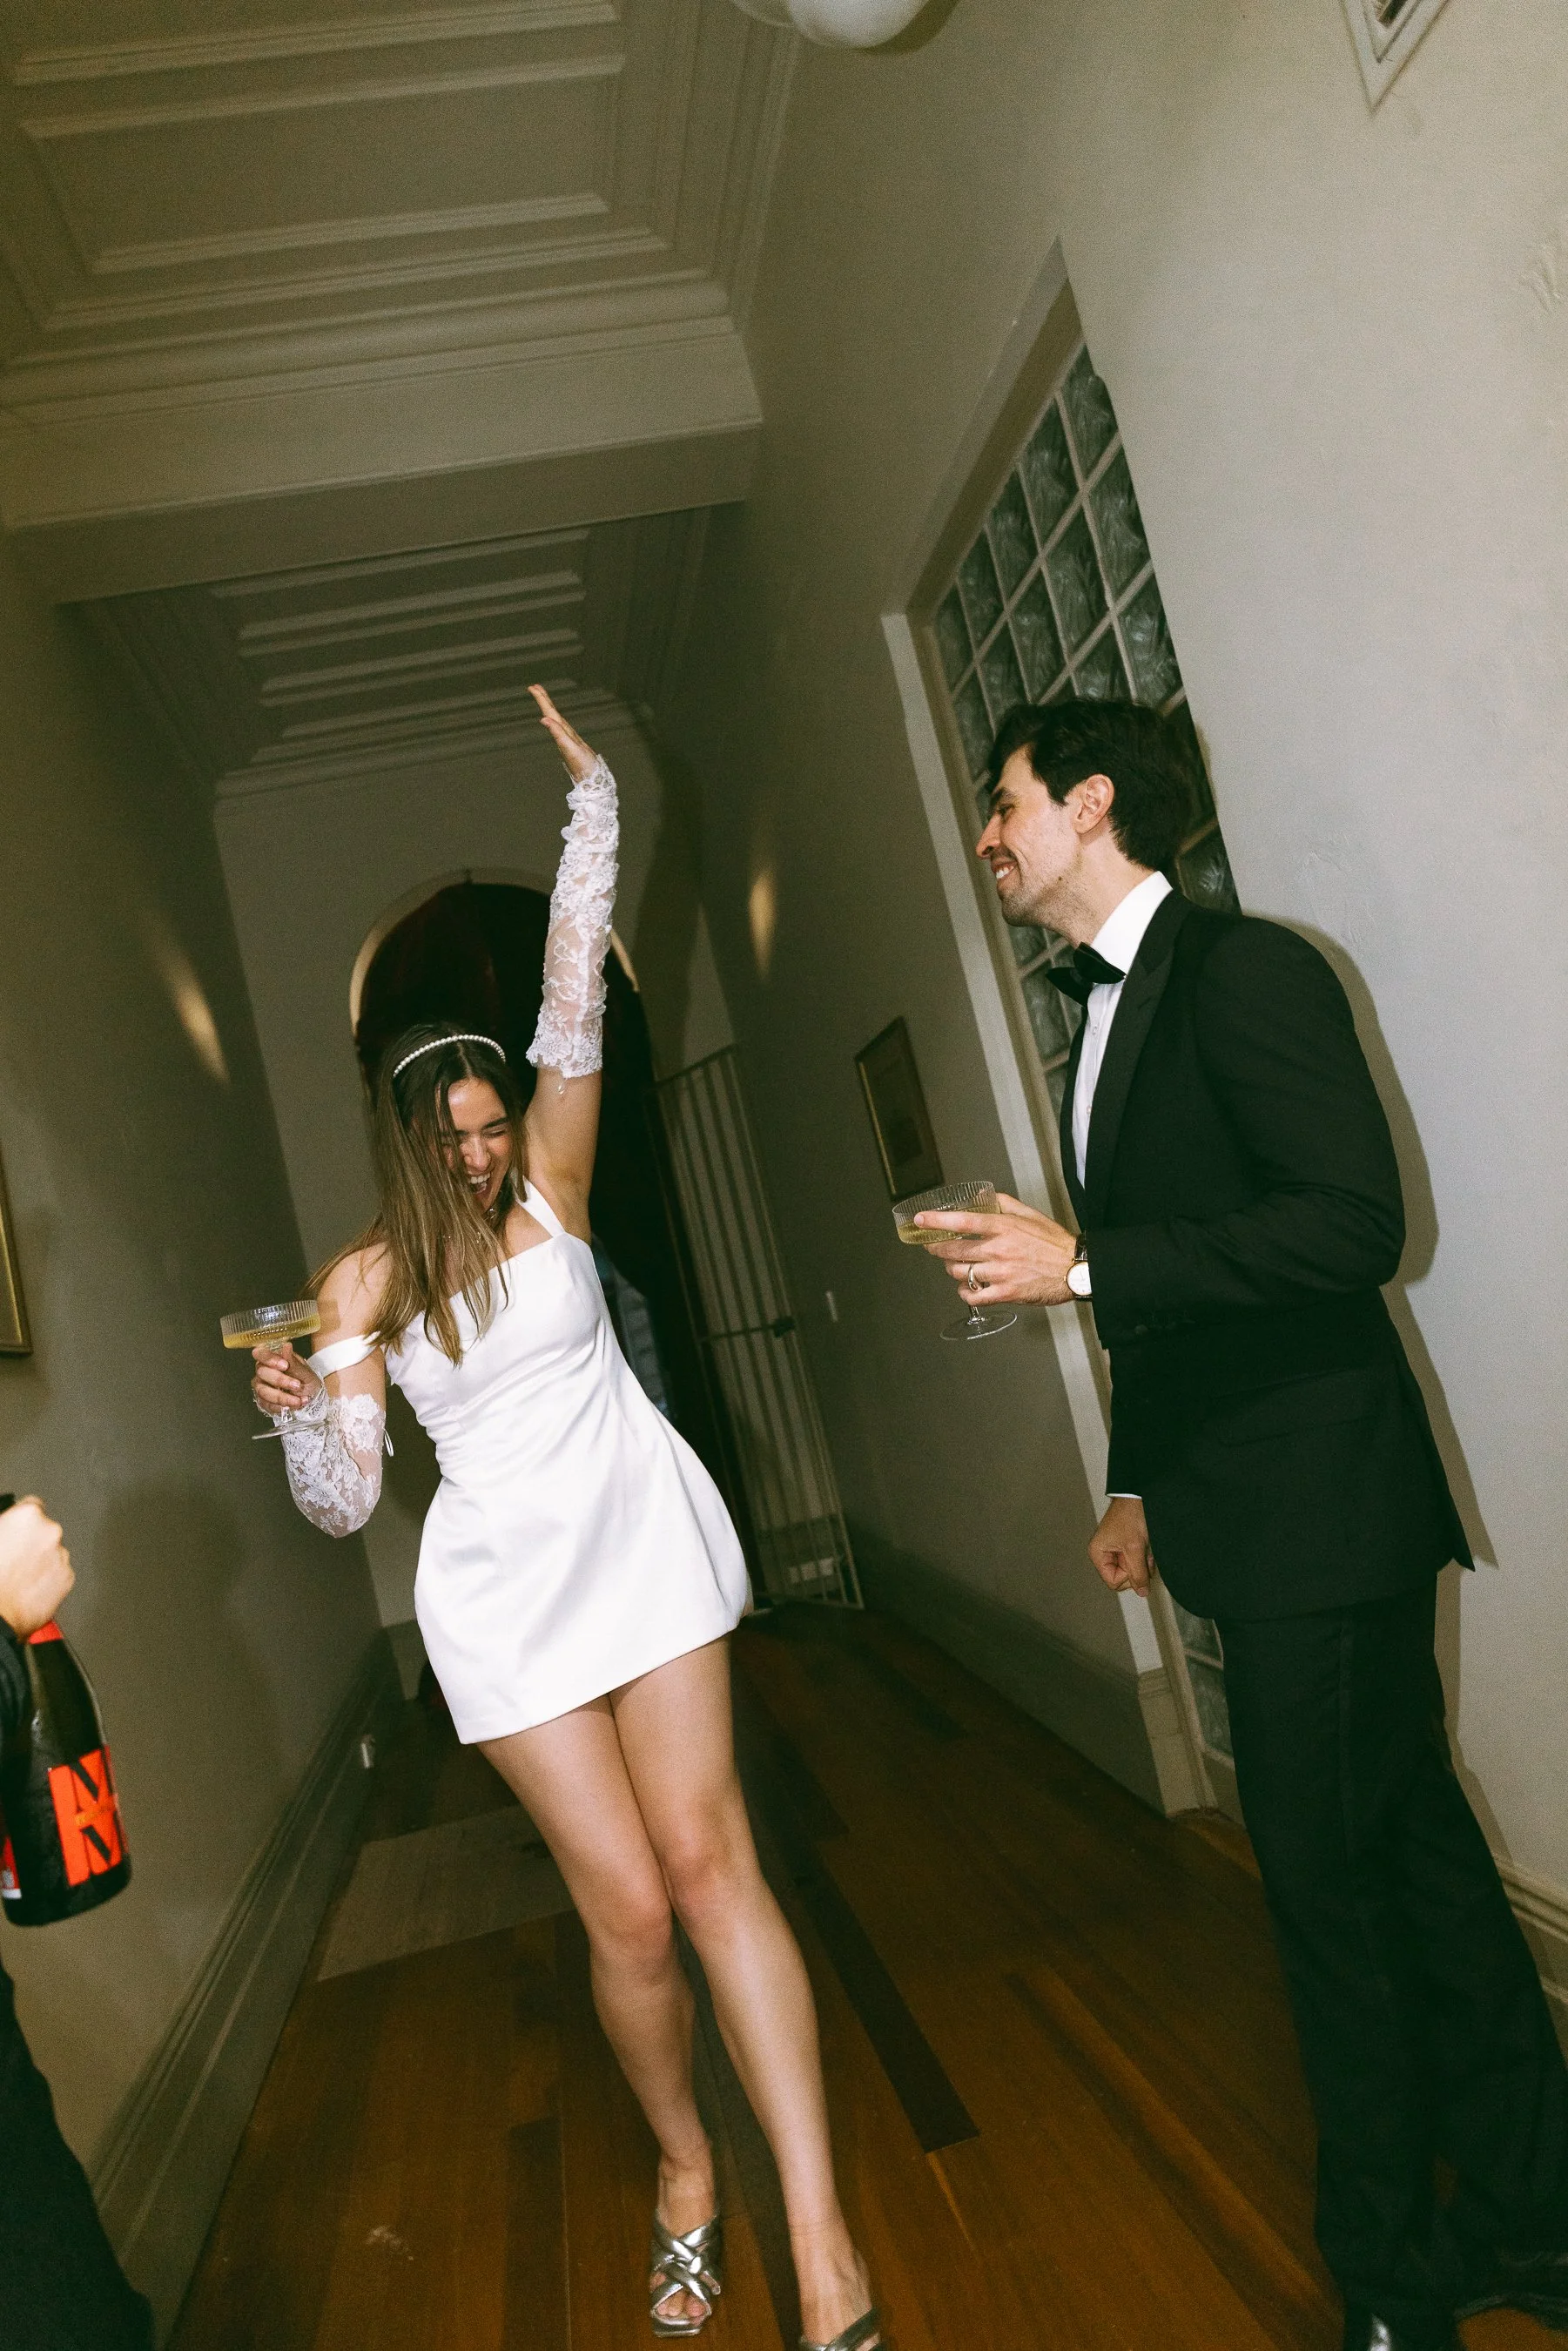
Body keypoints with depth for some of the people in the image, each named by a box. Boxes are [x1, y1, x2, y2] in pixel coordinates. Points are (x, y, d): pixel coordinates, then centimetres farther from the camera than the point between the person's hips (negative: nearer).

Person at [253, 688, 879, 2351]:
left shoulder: (548, 1192, 4)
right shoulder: (363, 1286, 2)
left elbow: (574, 1008, -2)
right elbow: (339, 1502, 1)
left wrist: (591, 803, -3)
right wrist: (299, 1412, -21)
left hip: (646, 1541, 1)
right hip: (505, 1591, 0)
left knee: (710, 1867, -4)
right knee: (628, 1910, 2)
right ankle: (683, 2166, 30)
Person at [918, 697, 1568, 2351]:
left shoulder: (1244, 971, -13)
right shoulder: (1104, 1016, 15)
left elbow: (1354, 1223, -23)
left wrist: (1080, 1268, -21)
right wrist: (1138, 1482, 18)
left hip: (1321, 1507, -9)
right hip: (1245, 1520, 9)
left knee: (1332, 1876, 1)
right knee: (1410, 1852, 17)